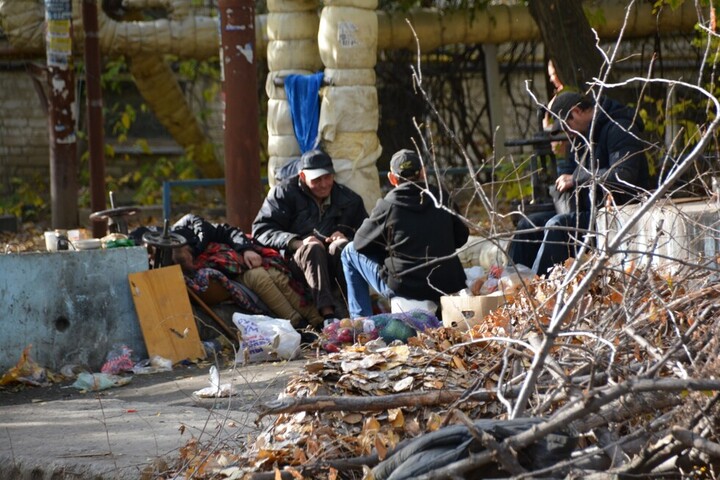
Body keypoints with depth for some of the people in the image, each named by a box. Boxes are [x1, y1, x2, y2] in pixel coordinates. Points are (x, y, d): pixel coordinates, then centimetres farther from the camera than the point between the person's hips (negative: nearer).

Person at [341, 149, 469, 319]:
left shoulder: (387, 206, -10)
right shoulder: (442, 198, 2)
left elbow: (361, 242, 2)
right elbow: (461, 237, 13)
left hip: (401, 288, -5)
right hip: (446, 288, 5)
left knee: (350, 252, 17)